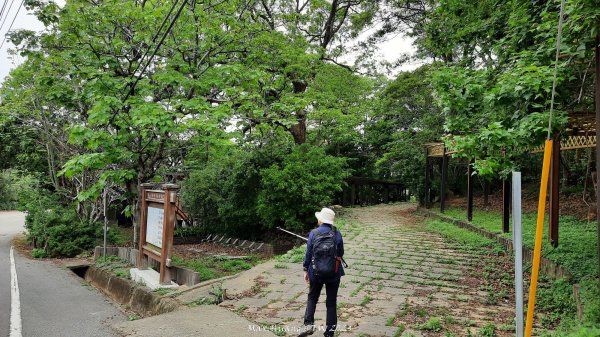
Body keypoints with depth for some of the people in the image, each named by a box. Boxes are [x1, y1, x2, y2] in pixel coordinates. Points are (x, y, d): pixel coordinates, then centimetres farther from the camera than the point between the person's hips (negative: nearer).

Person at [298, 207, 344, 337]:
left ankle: (308, 324, 4)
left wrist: (306, 270, 4)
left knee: (312, 298, 19)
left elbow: (308, 253, -7)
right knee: (331, 302, 11)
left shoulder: (313, 233, -11)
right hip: (334, 273, 1)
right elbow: (341, 253, 1)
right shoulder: (337, 233, -7)